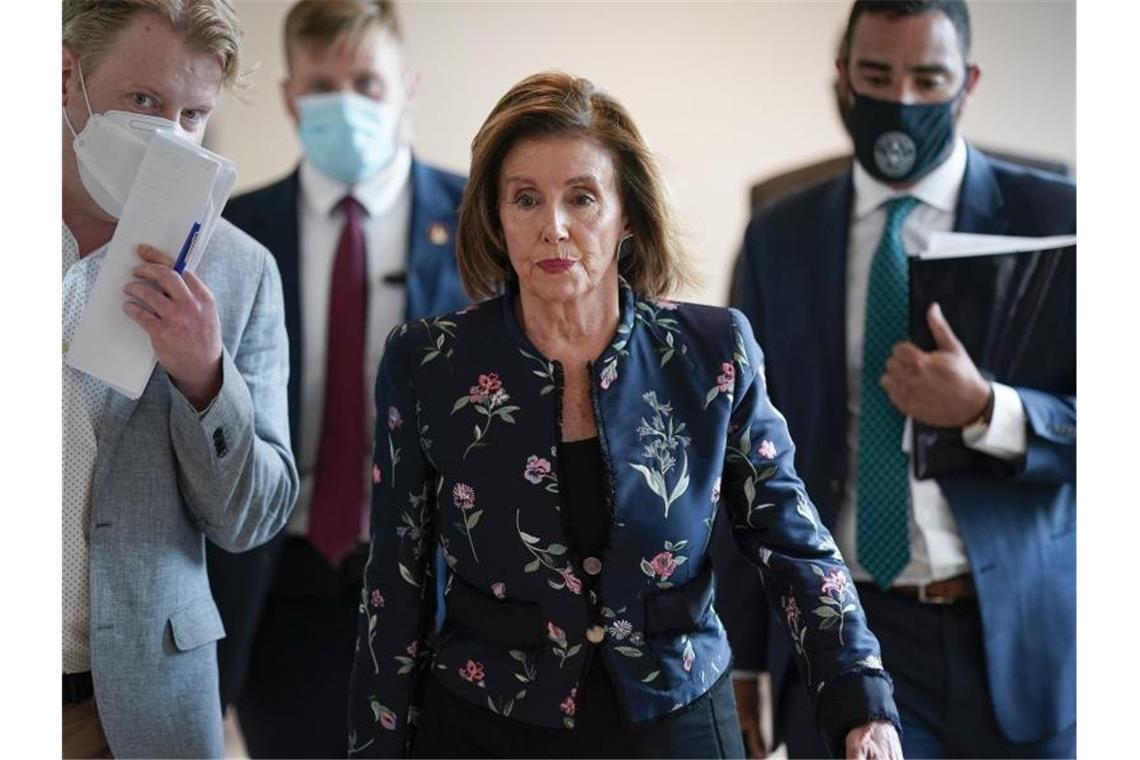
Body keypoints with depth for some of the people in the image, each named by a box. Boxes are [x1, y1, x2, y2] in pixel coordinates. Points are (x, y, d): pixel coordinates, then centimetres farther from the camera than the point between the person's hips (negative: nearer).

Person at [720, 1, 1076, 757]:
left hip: (1021, 634, -1)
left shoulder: (1055, 218, -1)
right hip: (849, 636, 1)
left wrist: (985, 410, -20)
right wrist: (743, 660, 6)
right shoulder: (780, 238, 6)